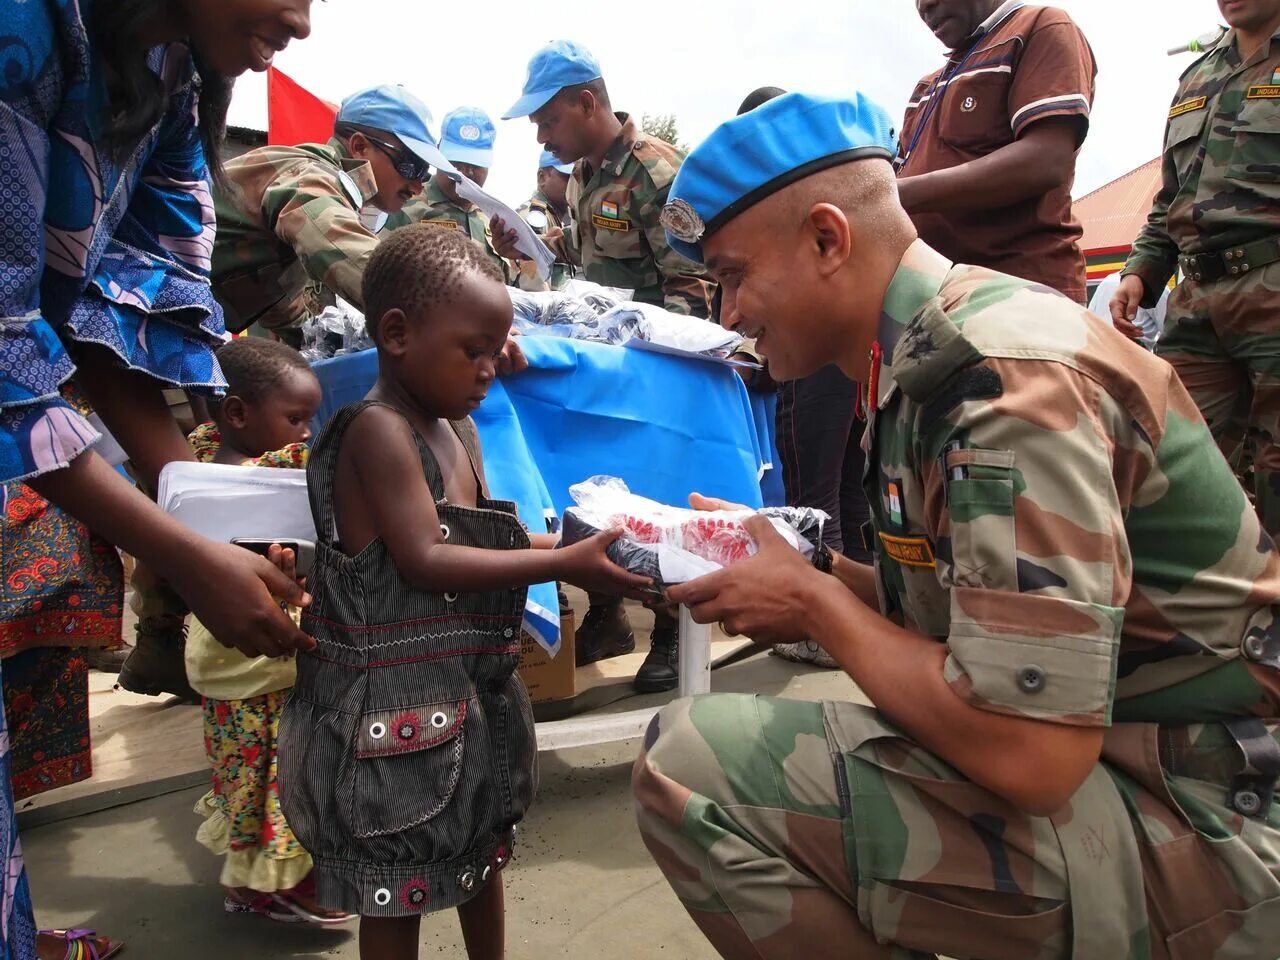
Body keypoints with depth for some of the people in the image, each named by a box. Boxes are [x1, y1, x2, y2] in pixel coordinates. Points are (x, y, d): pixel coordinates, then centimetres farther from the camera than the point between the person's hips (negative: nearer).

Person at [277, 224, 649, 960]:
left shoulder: (461, 430, 10)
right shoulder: (377, 431, -19)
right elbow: (425, 560, -26)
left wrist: (571, 541, 3)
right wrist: (561, 566, -27)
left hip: (470, 685, 9)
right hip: (393, 701, -9)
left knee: (481, 851, 24)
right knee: (397, 886, 8)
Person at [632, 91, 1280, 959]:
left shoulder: (1003, 373, -23)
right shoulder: (926, 360, 5)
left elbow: (1028, 754, -28)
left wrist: (814, 603, -15)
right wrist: (804, 569, 1)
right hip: (1100, 764, 9)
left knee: (693, 772, -21)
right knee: (703, 730, 11)